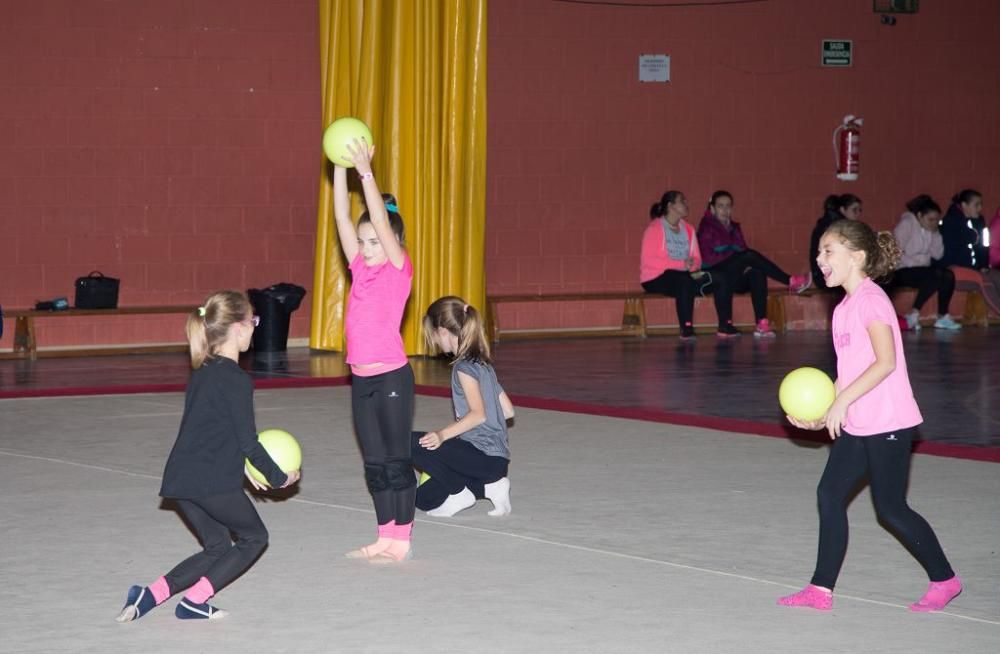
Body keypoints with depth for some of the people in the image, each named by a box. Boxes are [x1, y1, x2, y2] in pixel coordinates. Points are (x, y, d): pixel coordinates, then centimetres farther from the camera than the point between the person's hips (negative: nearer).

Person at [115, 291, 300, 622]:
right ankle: (194, 601, 1)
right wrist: (279, 477, 2)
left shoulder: (202, 373, 14)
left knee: (218, 547, 20)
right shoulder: (237, 380, -12)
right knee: (254, 537, 12)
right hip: (213, 482, -8)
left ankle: (150, 595, 5)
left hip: (180, 479, 8)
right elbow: (248, 441, -12)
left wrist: (244, 466, 28)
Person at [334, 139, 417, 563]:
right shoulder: (361, 269, 9)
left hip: (391, 377, -7)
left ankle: (402, 541, 6)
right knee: (374, 463, 11)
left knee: (397, 460, 0)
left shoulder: (399, 271, -6)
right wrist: (340, 168, -3)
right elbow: (342, 218, 5)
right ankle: (385, 538, 18)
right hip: (361, 379, 7)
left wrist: (366, 173, -21)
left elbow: (381, 221, -18)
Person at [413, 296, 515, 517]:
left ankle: (460, 492, -8)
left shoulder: (464, 366, -12)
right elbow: (508, 411, 17)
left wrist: (443, 434, -33)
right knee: (423, 499, 13)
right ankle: (488, 486, 7)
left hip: (484, 455, -9)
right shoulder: (482, 363, 15)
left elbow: (478, 414, -22)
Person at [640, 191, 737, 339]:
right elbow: (648, 260, -18)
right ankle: (686, 329, -39)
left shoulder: (688, 229, 14)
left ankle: (725, 326, -10)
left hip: (685, 275, 7)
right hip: (656, 278, -7)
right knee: (685, 281, -39)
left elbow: (696, 258, 12)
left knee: (721, 279, -10)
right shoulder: (654, 228, -7)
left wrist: (693, 265, -16)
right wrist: (681, 264, -23)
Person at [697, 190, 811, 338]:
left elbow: (744, 253, 12)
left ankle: (762, 324, -38)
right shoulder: (707, 228, 0)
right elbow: (707, 258, -12)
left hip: (735, 278, 6)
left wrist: (745, 264, -12)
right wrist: (736, 255, -16)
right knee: (750, 255, -27)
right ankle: (790, 282, -21)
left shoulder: (734, 228, 19)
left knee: (757, 273, -28)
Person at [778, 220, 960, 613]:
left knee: (890, 508, -1)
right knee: (830, 494, 3)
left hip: (887, 422, -9)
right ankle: (821, 589, 7)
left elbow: (886, 361, -23)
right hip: (855, 425, 9)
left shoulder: (870, 299, -14)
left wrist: (842, 402, -24)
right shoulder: (843, 308, 14)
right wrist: (821, 414, 6)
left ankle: (944, 579, 15)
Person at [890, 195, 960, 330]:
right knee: (935, 276, -28)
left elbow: (937, 255, 4)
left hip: (920, 268, 7)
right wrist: (914, 263, -20)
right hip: (902, 271, -7)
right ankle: (913, 315, -24)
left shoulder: (930, 229, 10)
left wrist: (936, 234, -6)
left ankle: (942, 317, -12)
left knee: (948, 276, -14)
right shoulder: (906, 224, -9)